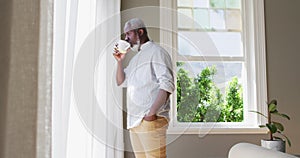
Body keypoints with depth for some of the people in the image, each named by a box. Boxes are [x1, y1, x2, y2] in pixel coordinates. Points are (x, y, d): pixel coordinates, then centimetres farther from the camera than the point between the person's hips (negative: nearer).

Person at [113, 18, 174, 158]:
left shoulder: (156, 51, -3)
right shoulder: (135, 58, 23)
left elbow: (167, 85, -14)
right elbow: (121, 82, 27)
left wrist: (152, 112, -23)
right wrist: (120, 61, 12)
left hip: (150, 120, -8)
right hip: (134, 120, 8)